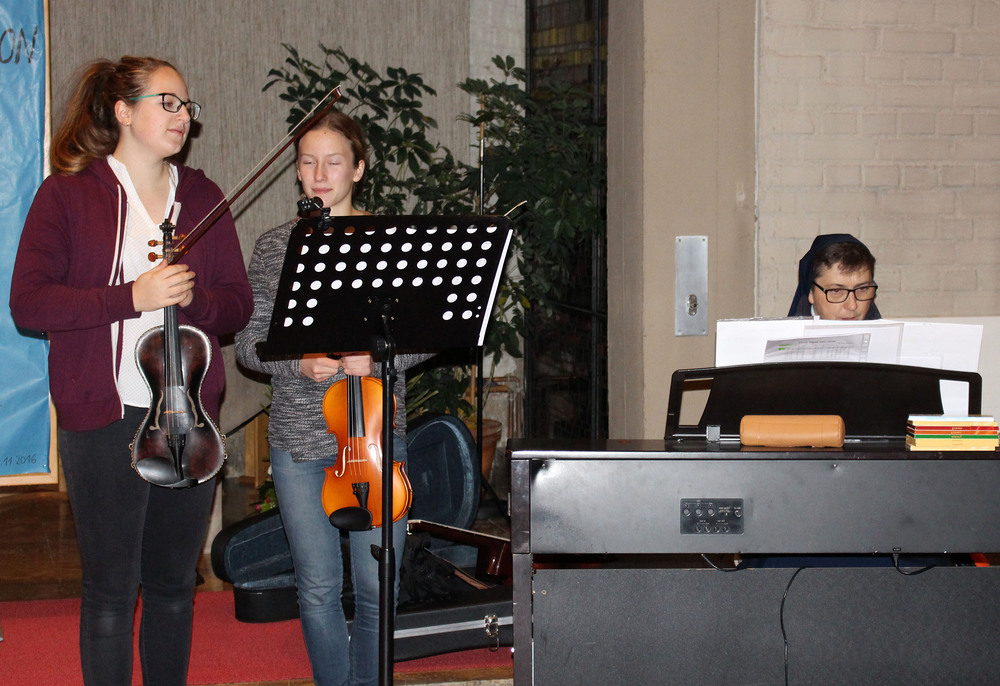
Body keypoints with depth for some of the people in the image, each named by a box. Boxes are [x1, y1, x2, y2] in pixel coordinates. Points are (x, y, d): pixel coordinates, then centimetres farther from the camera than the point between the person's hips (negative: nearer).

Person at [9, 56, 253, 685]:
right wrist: (133, 296, -20)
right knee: (111, 586, 1)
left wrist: (193, 297, -13)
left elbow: (238, 304, 9)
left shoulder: (203, 197, 12)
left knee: (175, 580, 13)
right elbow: (29, 303, -9)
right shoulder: (68, 194, 0)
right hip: (104, 419, -4)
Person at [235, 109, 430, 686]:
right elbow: (249, 343, 5)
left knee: (378, 589, 1)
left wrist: (377, 360, -15)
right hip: (298, 441, 1)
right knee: (318, 589, 6)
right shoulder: (276, 247, 6)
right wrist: (300, 363, -14)